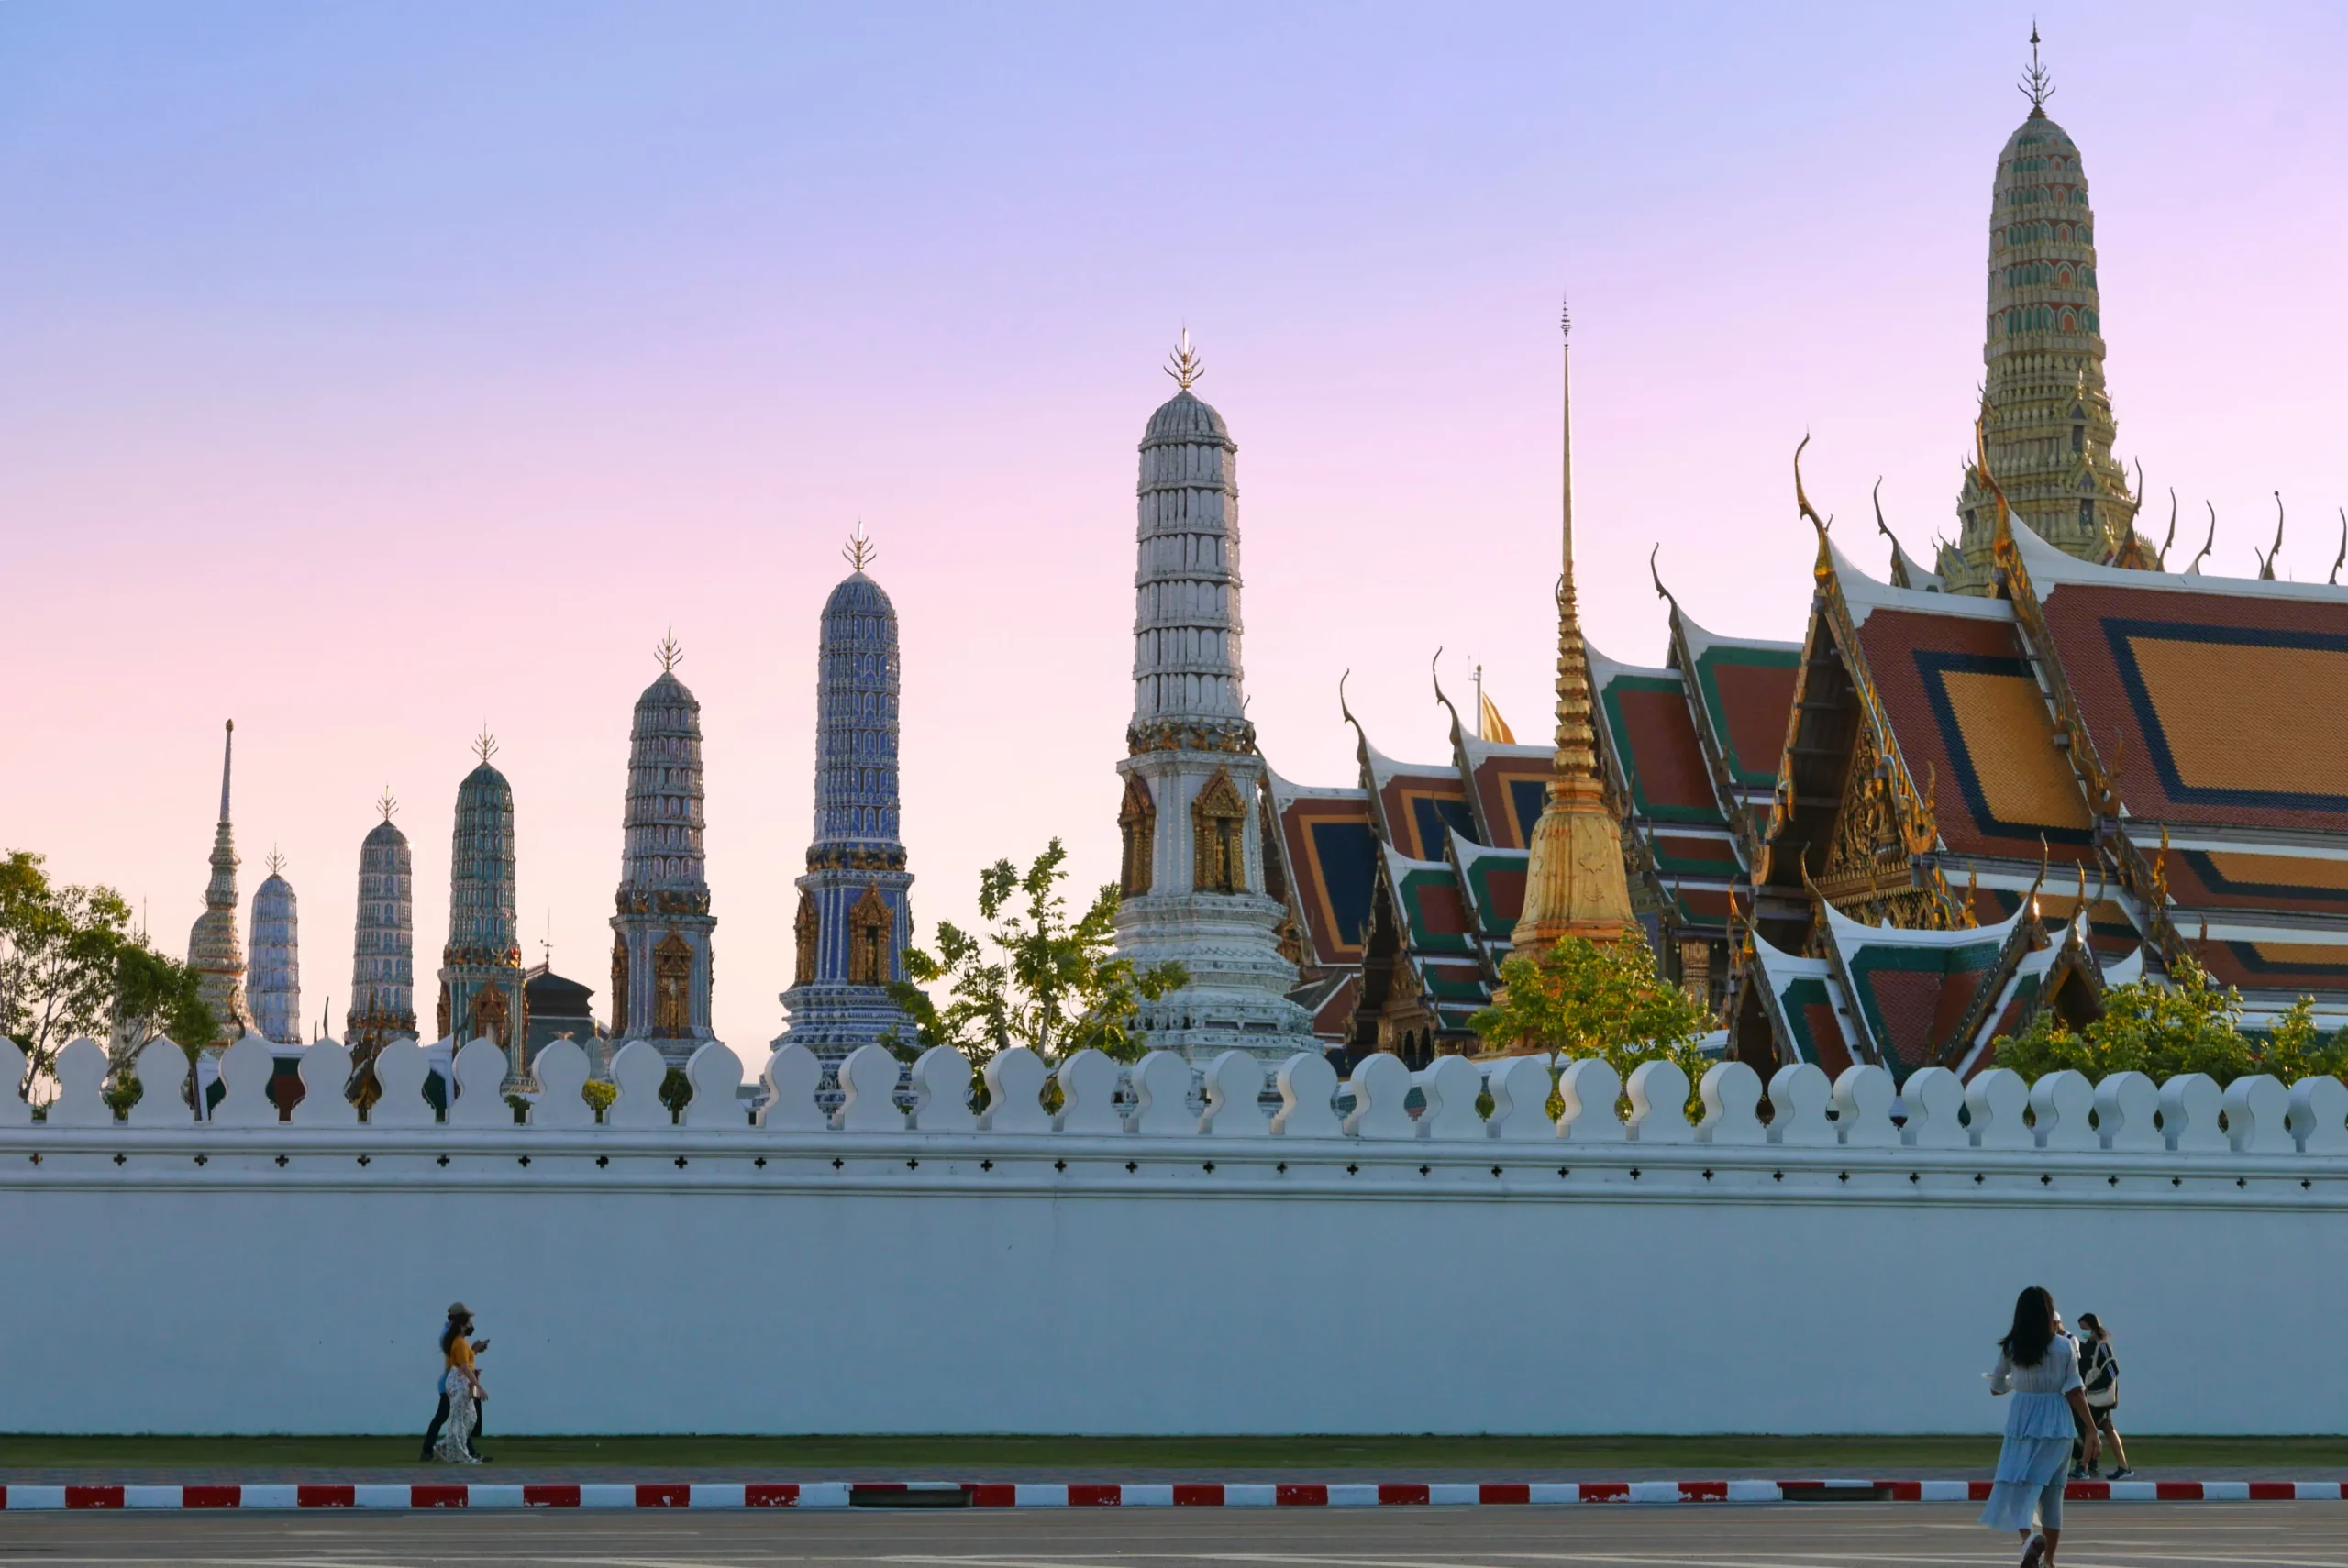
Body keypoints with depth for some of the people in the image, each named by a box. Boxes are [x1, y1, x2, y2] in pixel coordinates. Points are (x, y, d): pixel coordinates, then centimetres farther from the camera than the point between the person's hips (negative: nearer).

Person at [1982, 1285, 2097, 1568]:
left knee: (2017, 1486, -4)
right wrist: (2091, 1430, 0)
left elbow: (1996, 1387, 9)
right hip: (2056, 1424, 1)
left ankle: (2028, 1537, -35)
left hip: (2021, 1422, 0)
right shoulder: (2064, 1346, -5)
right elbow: (2074, 1392, -5)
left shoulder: (2010, 1348, -2)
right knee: (2052, 1492, 11)